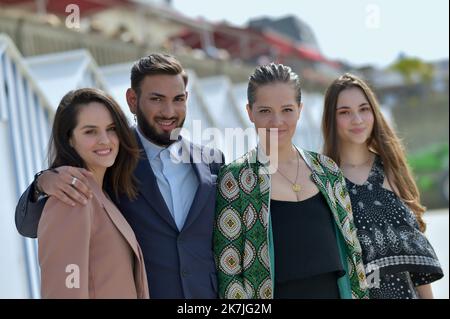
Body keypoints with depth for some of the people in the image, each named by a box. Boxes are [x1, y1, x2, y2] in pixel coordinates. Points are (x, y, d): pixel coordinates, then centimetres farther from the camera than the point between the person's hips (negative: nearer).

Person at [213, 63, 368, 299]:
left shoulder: (327, 170, 4)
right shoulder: (235, 179, -9)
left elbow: (350, 250, 10)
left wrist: (360, 294, 6)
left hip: (334, 291, 4)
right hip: (279, 293, -4)